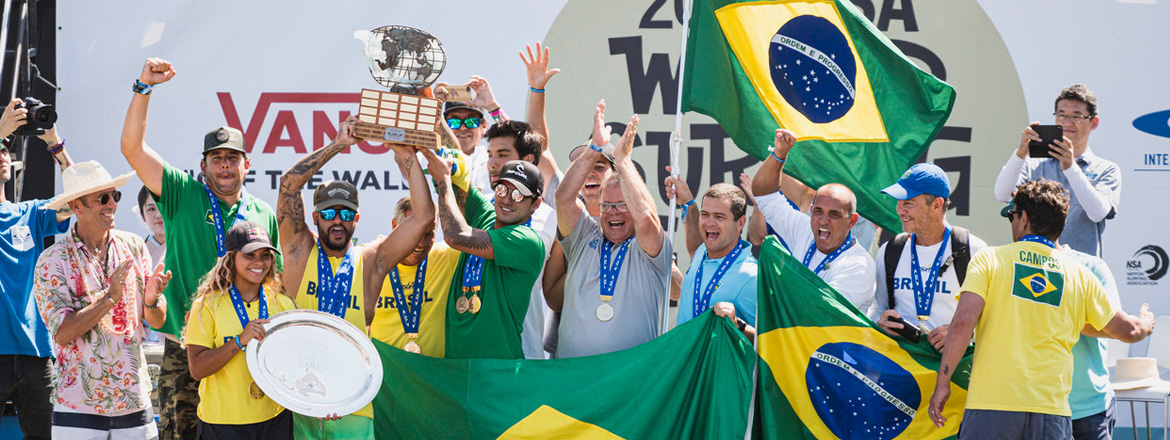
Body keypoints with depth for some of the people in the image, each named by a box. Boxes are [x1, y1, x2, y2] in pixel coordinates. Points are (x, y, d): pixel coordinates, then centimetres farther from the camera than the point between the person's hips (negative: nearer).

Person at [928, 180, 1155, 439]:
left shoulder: (989, 259, 4)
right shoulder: (1079, 274, 12)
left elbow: (963, 322, -9)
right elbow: (1127, 330, 22)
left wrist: (942, 384, -3)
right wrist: (1145, 324, 46)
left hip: (991, 406, -2)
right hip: (1052, 412, 2)